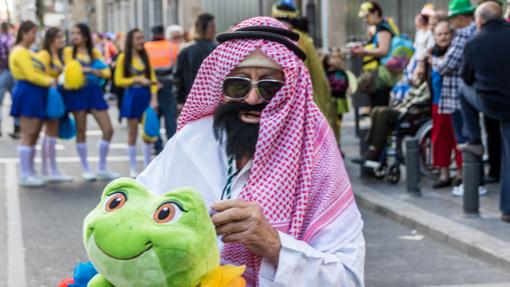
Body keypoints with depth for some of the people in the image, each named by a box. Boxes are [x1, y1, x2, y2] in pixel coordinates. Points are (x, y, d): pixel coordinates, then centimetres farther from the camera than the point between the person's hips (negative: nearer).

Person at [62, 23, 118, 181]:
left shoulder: (95, 53, 11)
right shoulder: (69, 51, 5)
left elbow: (107, 72, 2)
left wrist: (91, 70, -15)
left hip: (94, 91, 3)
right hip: (78, 92, -3)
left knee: (108, 130, -2)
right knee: (81, 131, 0)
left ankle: (102, 168, 11)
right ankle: (86, 169, 11)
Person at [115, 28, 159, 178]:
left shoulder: (145, 57, 9)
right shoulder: (124, 58, -1)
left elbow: (152, 79, 6)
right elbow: (119, 80, -3)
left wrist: (154, 98, -4)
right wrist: (137, 79, -13)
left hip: (146, 96, 3)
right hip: (132, 96, -3)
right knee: (133, 133, 2)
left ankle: (147, 167, 11)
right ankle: (133, 168, 9)